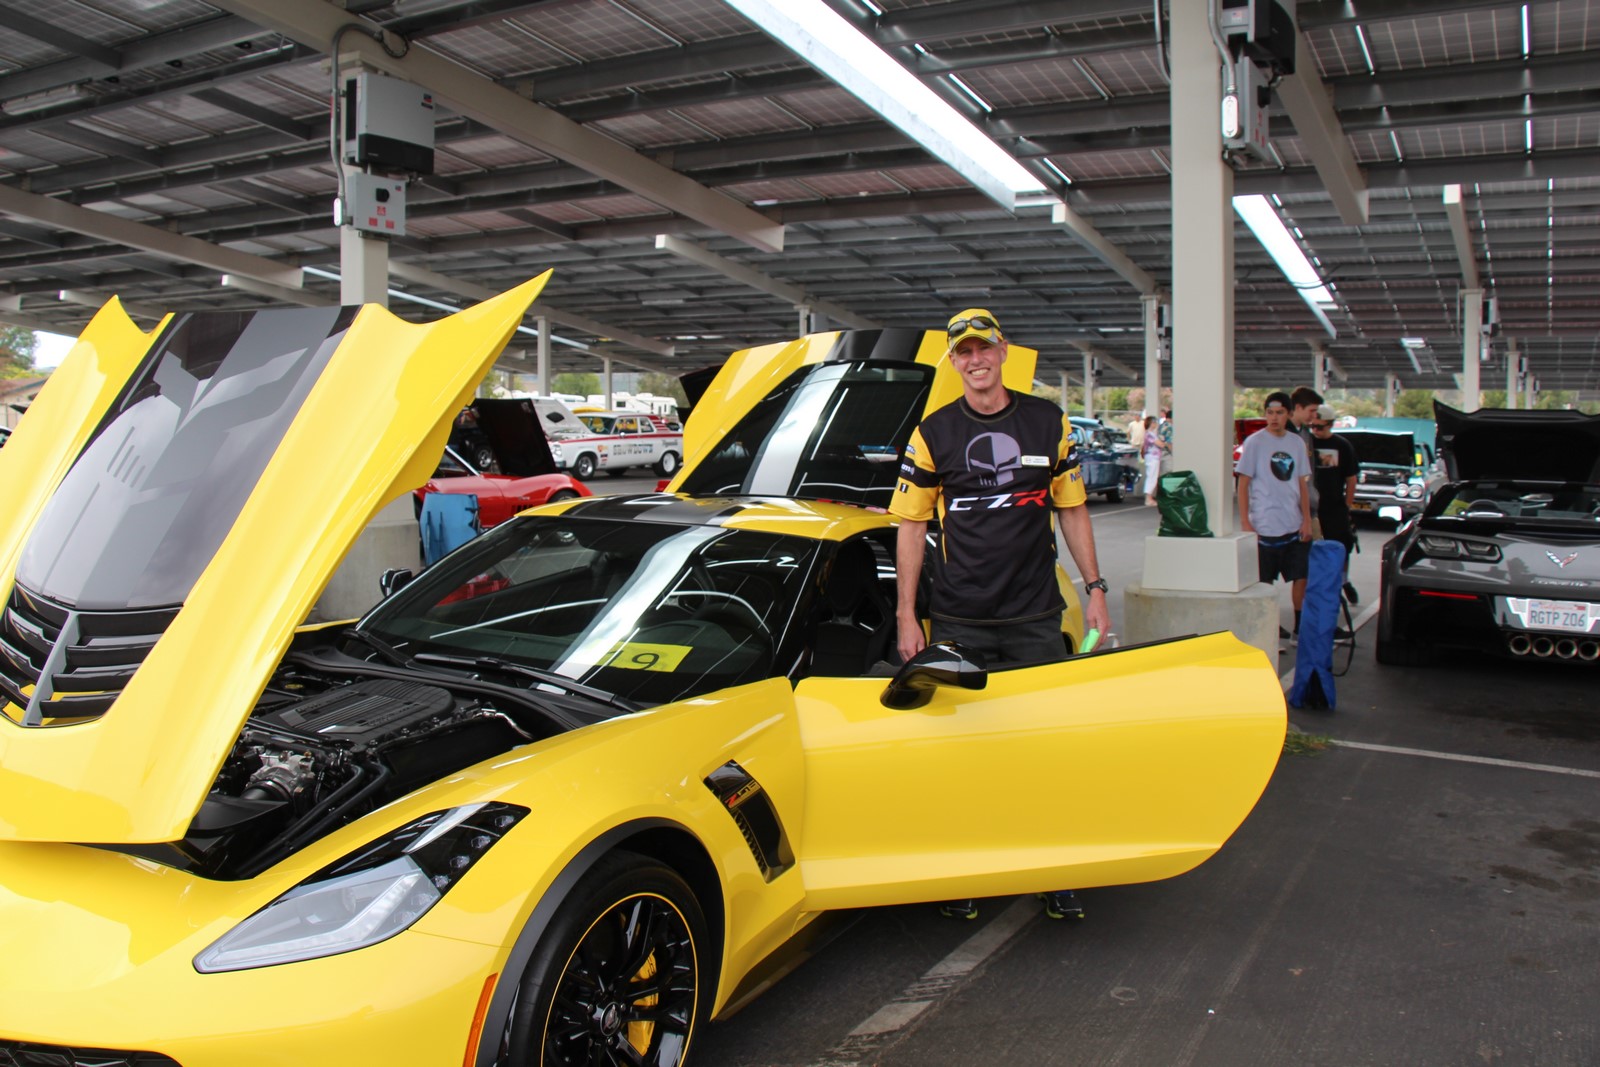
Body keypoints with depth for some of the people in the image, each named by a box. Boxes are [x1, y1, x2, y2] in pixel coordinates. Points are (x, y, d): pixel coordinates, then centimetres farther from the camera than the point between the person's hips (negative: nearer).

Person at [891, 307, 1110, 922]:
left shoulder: (1049, 423, 6)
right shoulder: (933, 434, 2)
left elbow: (1071, 509, 12)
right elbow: (911, 525, 2)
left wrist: (1094, 587, 7)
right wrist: (906, 613, -2)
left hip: (1036, 617, 1)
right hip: (957, 622, -1)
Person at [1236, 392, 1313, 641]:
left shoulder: (1297, 442, 9)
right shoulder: (1254, 442, -5)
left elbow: (1302, 483, 12)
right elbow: (1243, 483, -6)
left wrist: (1307, 520, 4)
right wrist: (1245, 523, -11)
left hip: (1295, 525, 4)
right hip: (1266, 525, -4)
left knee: (1301, 576, 7)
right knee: (1265, 581, 4)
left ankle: (1301, 624, 18)